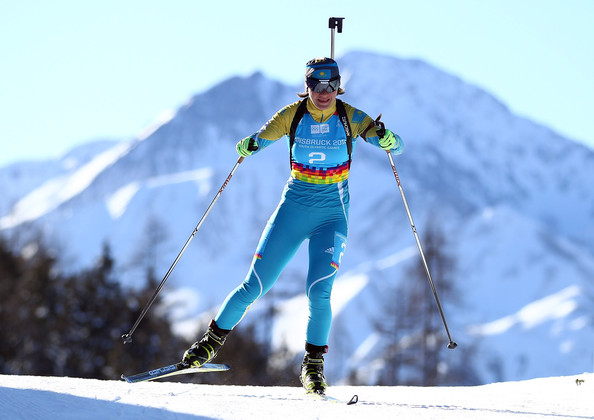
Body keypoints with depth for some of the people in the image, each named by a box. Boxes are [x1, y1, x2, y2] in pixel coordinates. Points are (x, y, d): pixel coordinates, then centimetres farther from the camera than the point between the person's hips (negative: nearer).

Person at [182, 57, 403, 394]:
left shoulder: (351, 118, -7)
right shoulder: (292, 115, -4)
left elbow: (396, 147, -8)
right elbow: (261, 138, 6)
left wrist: (386, 140, -32)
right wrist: (248, 146, -19)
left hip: (332, 214, -1)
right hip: (293, 209, 1)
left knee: (319, 291, -17)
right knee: (255, 286, -1)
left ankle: (313, 367, 0)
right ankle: (213, 341, 20)